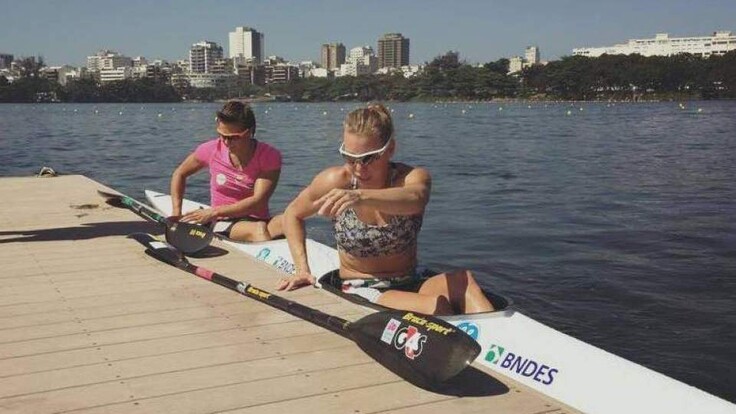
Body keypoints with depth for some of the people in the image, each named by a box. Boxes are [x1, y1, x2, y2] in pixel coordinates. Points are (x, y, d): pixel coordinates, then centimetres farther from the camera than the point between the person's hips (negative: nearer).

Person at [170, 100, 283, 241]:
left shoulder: (270, 156, -8)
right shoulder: (212, 149, -1)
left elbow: (258, 202, -16)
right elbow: (179, 174, 16)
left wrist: (214, 212, -20)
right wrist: (176, 213, 6)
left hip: (258, 220, 0)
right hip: (223, 224, 0)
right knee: (258, 229, -37)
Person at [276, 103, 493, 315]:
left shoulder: (413, 177, -14)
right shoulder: (337, 181, -11)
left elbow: (415, 199, -42)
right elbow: (293, 213, 8)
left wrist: (361, 196, -62)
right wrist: (302, 269, -3)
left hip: (411, 282, 2)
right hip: (359, 290, -1)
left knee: (462, 280, -32)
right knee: (437, 309, -32)